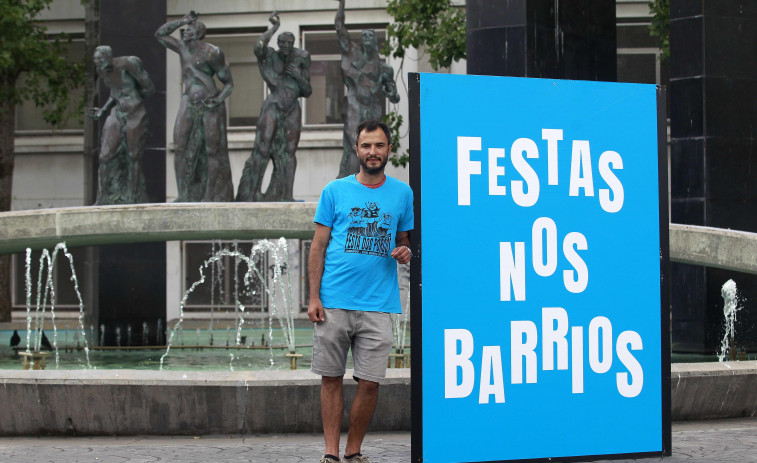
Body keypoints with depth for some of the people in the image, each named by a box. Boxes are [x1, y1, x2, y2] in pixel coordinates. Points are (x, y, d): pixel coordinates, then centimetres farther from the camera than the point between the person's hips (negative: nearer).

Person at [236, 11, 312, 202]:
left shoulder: (300, 60, 9)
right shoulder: (270, 56, -1)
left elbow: (307, 91, 11)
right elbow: (258, 47, -26)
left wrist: (298, 77, -7)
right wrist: (273, 27, -17)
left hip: (292, 111, 4)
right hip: (273, 107, -4)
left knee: (288, 154, 3)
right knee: (262, 150, -10)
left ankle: (283, 196, 8)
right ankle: (249, 195, -8)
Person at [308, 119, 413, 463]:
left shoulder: (402, 193, 11)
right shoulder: (335, 191, 6)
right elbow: (318, 246, 5)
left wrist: (405, 252, -4)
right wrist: (313, 298, -3)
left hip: (378, 305, 1)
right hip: (334, 302, -1)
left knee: (369, 381, -1)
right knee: (331, 378, 2)